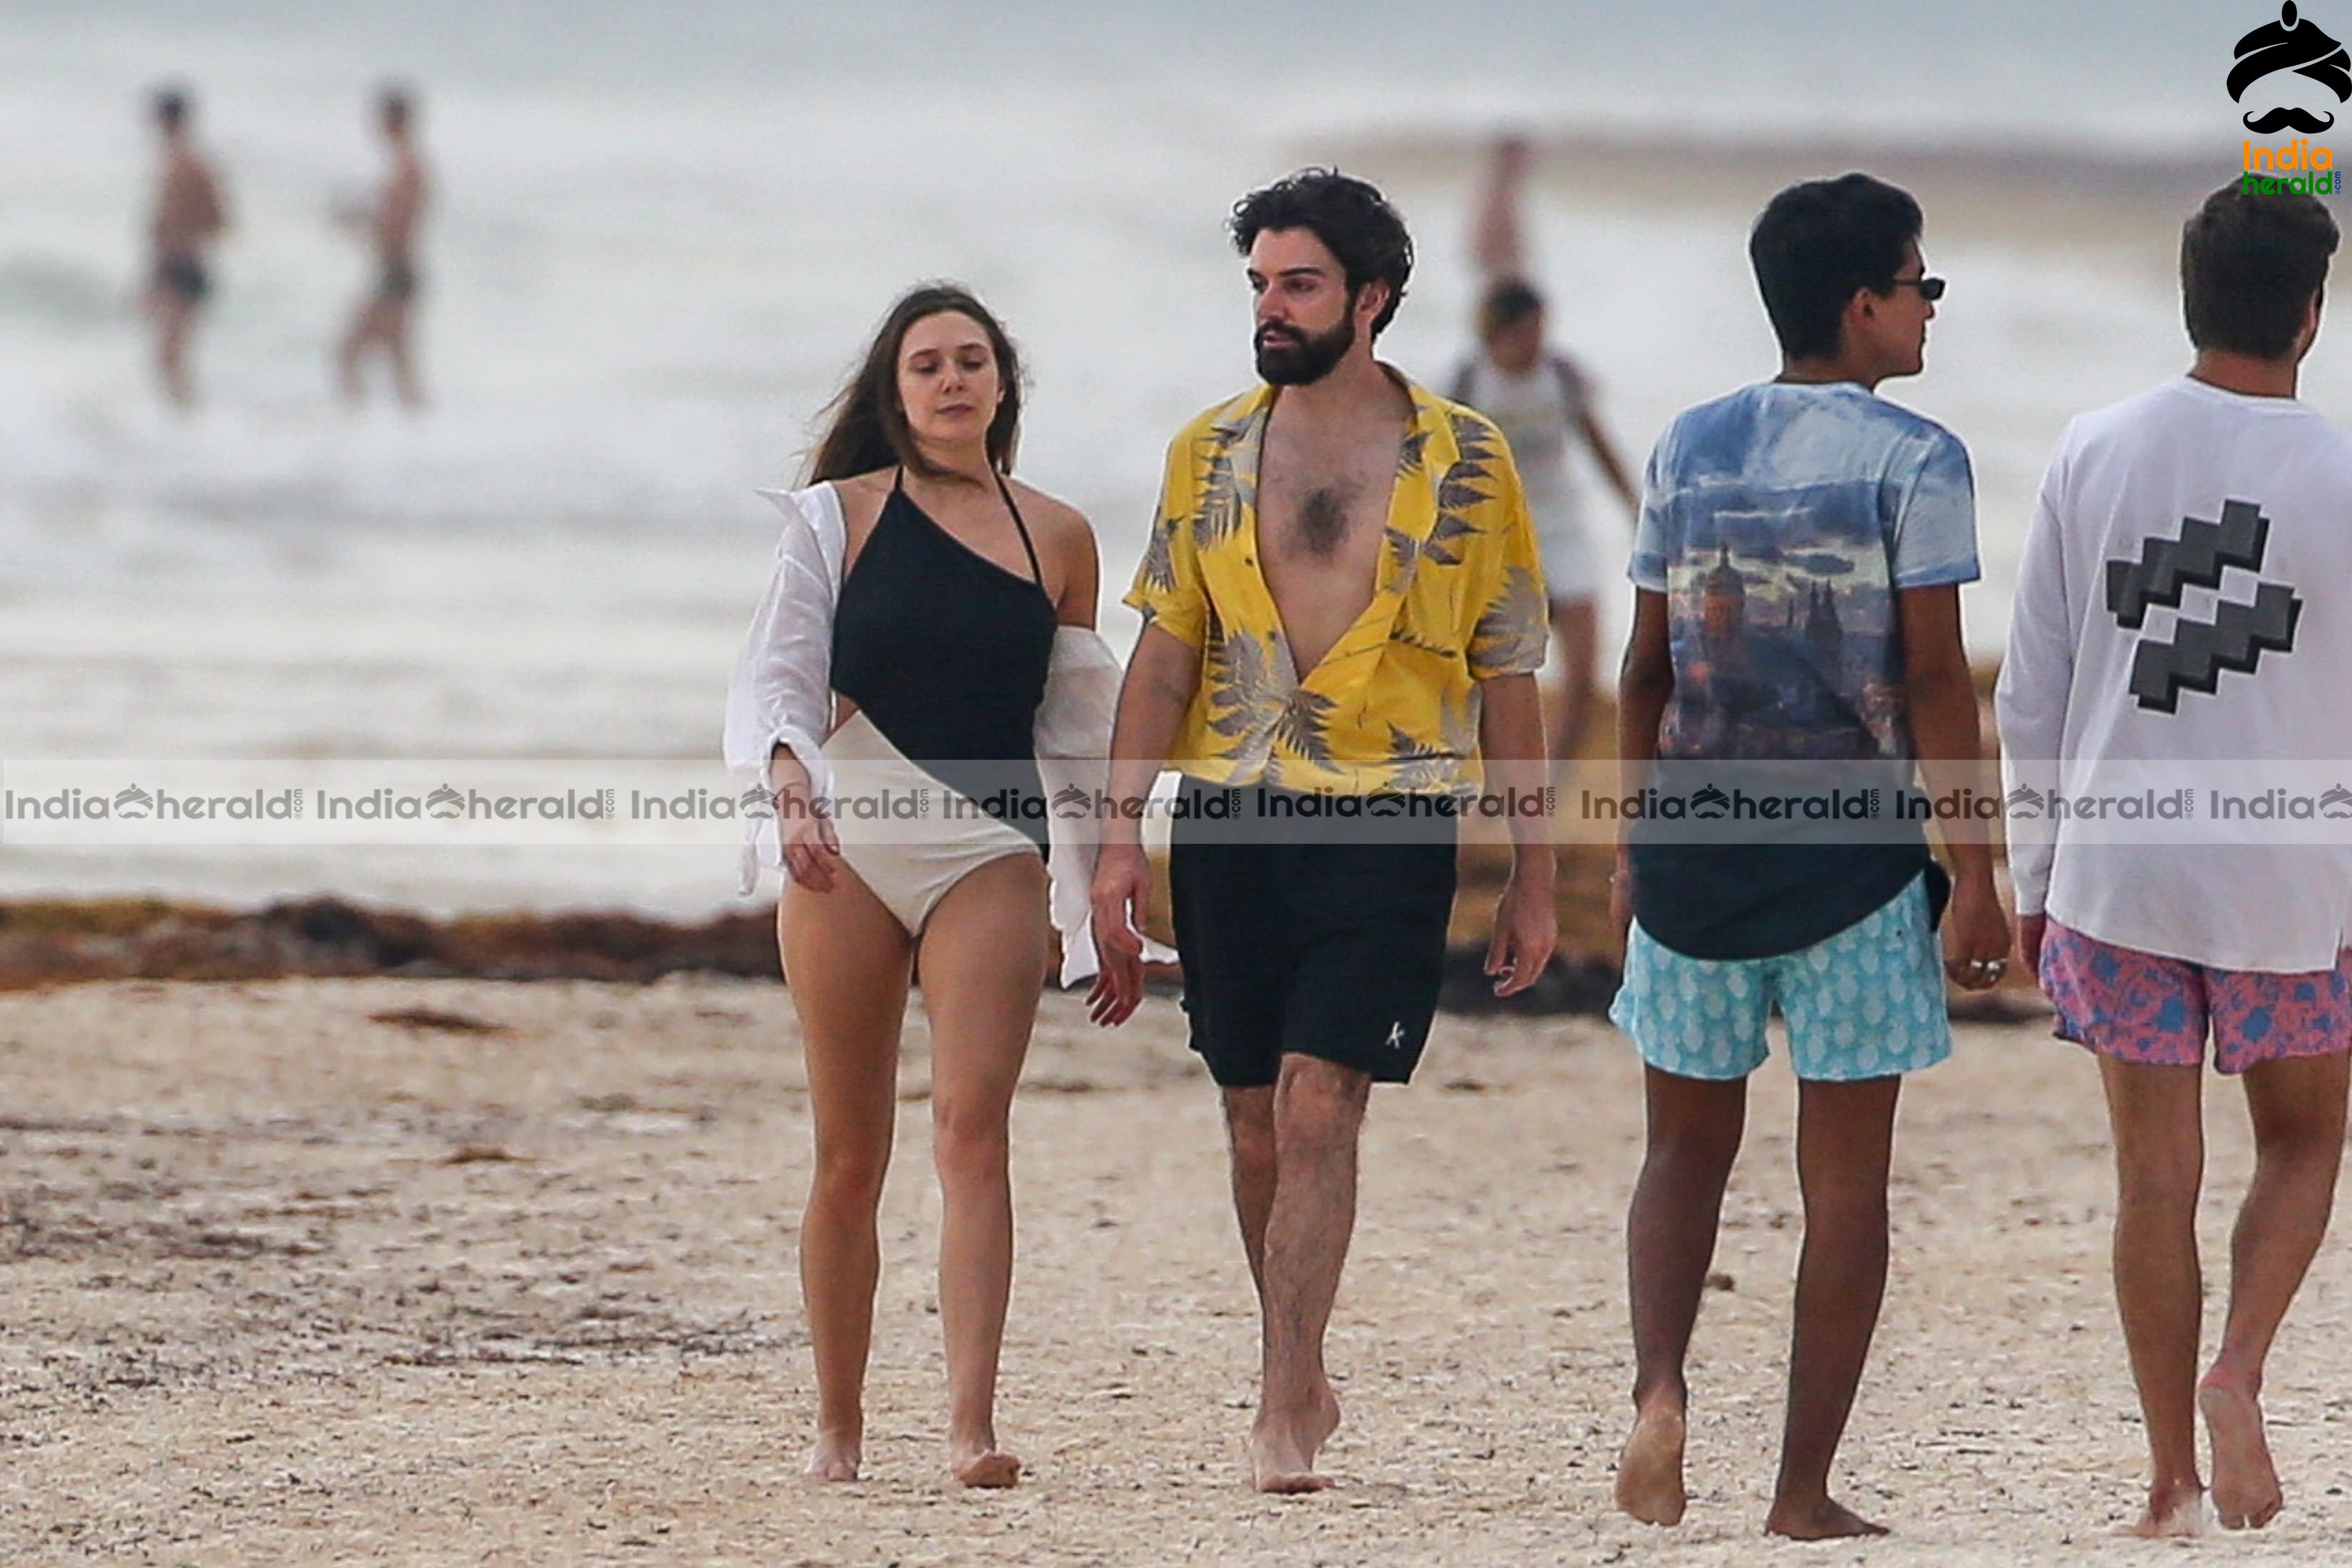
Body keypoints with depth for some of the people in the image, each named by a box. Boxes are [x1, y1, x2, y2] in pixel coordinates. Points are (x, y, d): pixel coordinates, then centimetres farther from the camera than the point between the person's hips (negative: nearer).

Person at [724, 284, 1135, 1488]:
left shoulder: (1057, 539, 10)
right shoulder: (839, 516, 5)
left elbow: (1082, 734, 16)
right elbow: (777, 670, -3)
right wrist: (788, 774, -25)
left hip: (992, 853, 0)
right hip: (846, 844, 0)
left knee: (972, 1125, -16)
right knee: (849, 1156, 3)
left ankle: (972, 1424, -24)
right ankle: (838, 1426, 15)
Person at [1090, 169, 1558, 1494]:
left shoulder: (1464, 460, 2)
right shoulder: (1214, 452, 9)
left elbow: (1509, 679, 6)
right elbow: (1165, 650, 11)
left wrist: (1534, 877, 4)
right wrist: (1123, 835, 2)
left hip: (1386, 825, -3)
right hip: (1230, 821, 3)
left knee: (1318, 1103, -14)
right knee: (1258, 1117, 8)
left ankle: (1281, 1414, -14)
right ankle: (1301, 1380, 24)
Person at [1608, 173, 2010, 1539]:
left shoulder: (1690, 449, 7)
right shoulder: (1913, 462, -7)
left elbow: (1650, 670, 10)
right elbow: (1935, 679, -10)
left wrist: (1636, 846, 19)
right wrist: (1977, 876, -6)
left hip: (1695, 846, 4)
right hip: (1853, 860, -4)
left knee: (1688, 1146, 16)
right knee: (1846, 1177, 4)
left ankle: (1661, 1389, -8)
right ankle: (1805, 1491, 5)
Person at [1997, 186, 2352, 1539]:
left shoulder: (2098, 454, -1)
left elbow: (2032, 697, 4)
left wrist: (2034, 881, 13)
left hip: (2117, 872, 2)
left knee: (2157, 1175, 8)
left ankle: (2173, 1481, 8)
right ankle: (2239, 1372, -6)